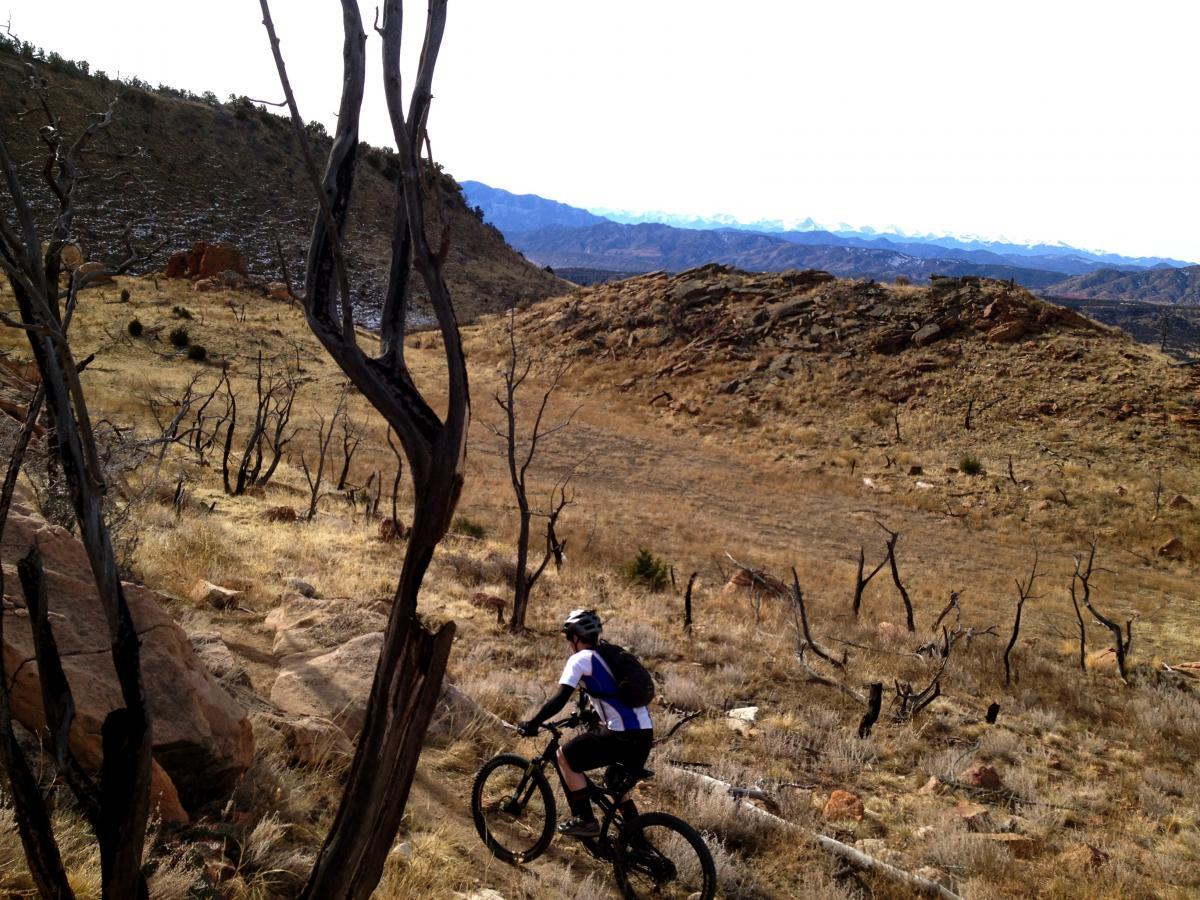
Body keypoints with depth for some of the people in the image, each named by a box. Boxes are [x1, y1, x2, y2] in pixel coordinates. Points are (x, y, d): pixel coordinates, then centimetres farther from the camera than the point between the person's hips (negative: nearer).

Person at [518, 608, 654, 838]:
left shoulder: (580, 659, -3)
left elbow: (560, 699, -11)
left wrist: (533, 723, -4)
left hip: (623, 736, -8)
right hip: (645, 735, 8)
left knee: (565, 755, 9)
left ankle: (585, 820, 9)